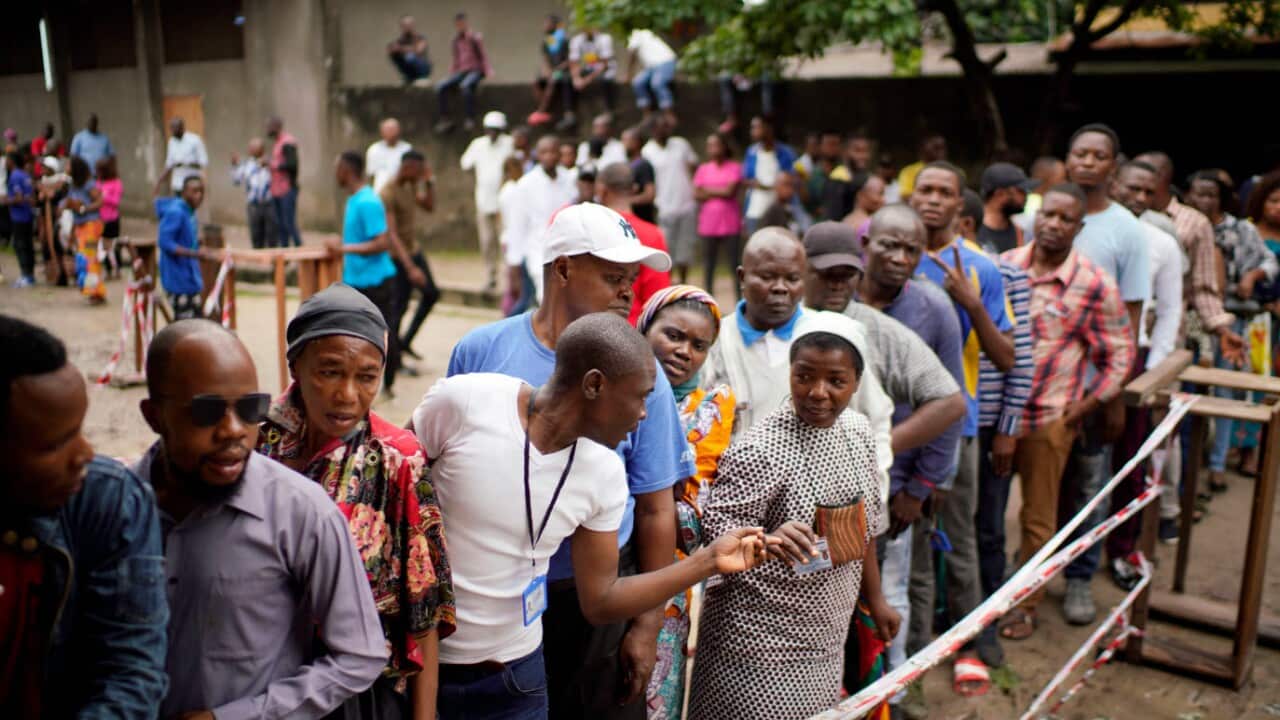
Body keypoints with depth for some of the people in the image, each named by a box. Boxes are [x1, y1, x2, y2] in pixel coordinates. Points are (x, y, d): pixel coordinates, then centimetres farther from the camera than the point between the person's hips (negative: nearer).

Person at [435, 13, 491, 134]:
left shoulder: (475, 38, -2)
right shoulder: (456, 40, 14)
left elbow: (483, 56, -1)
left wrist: (488, 72, -11)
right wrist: (451, 73, 11)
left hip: (475, 70, -6)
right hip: (461, 71, 6)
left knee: (465, 86, -40)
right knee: (440, 88, -17)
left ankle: (470, 119, -34)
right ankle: (444, 120, -11)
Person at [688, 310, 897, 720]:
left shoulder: (858, 431, 0)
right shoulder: (760, 450, -22)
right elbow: (715, 530, -23)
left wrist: (875, 598, 18)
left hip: (825, 637, 7)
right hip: (761, 644, -7)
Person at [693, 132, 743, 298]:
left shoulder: (734, 167, 0)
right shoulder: (703, 169, 8)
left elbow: (730, 191, -11)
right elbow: (696, 194, 1)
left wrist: (708, 190, -2)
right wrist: (720, 192, -6)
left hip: (730, 223, -3)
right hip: (708, 223, 3)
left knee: (735, 264, -1)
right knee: (708, 266, 7)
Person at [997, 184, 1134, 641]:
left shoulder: (1095, 286, -7)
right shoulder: (1003, 266, 0)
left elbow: (1120, 354, 1)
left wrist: (1083, 408, -6)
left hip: (1049, 419, -2)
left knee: (1038, 519, 11)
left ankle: (1025, 605, 27)